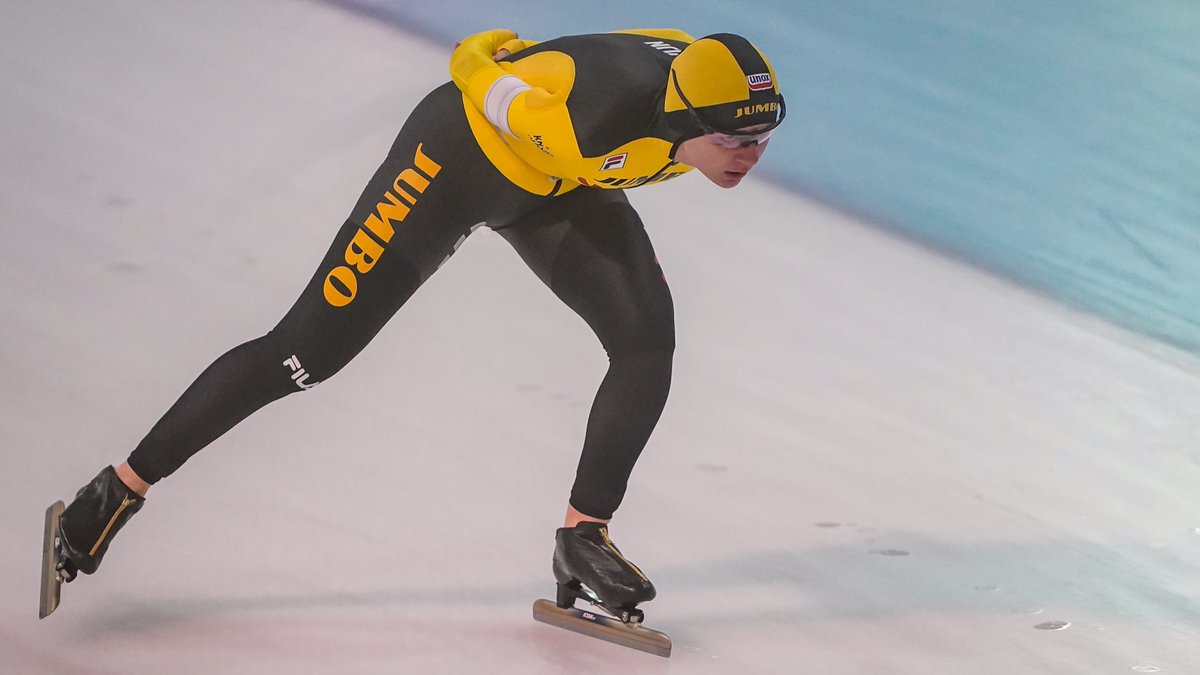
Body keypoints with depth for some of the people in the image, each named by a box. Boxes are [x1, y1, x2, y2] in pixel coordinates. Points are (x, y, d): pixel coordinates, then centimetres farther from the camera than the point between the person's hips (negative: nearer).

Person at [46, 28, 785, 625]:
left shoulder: (717, 88, -22)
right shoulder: (600, 115, -42)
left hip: (560, 185, 7)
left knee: (648, 339, -10)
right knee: (309, 347, -7)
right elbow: (475, 68, -24)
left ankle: (583, 537, 6)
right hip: (466, 155, -7)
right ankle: (121, 490, 6)